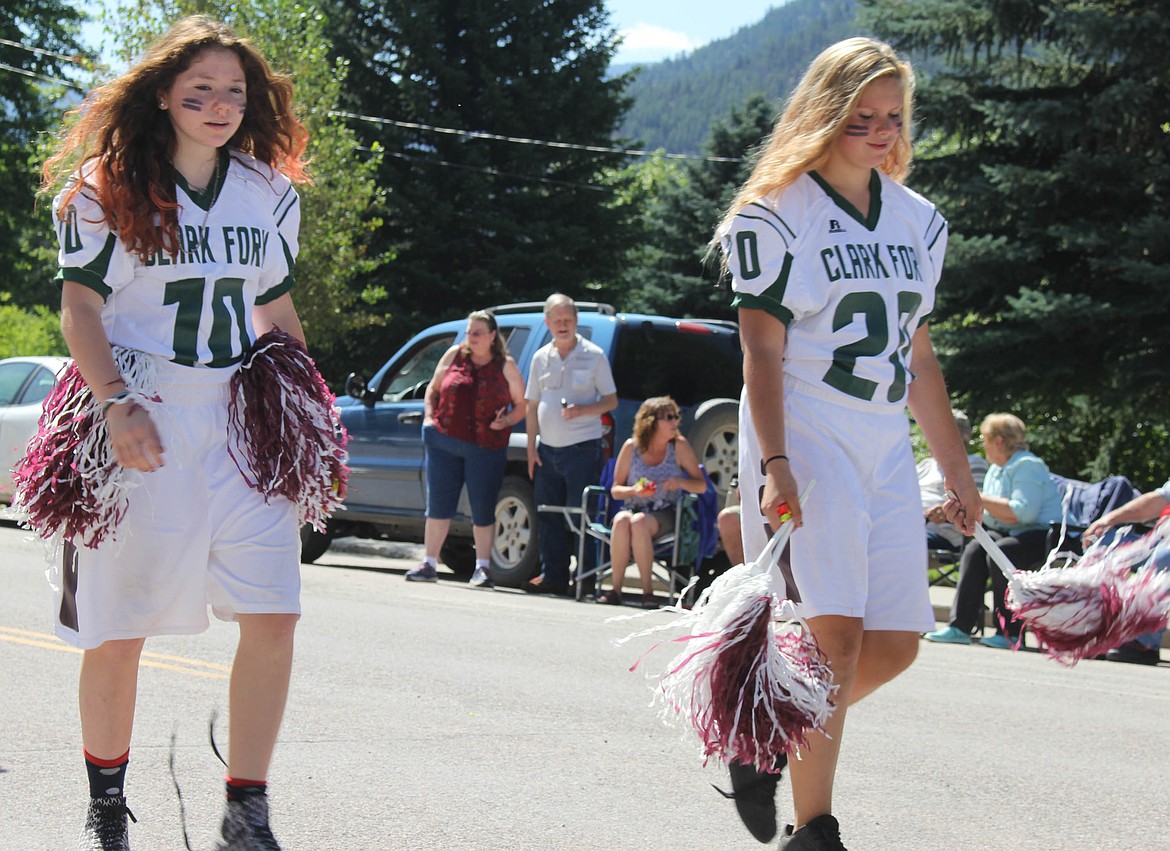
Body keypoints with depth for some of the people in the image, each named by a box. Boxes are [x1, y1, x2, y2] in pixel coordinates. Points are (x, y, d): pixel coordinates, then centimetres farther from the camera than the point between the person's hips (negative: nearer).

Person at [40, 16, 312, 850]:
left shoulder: (271, 194, 11)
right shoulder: (107, 188, -2)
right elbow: (81, 307, -6)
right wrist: (117, 405, -20)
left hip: (243, 422, 3)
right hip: (141, 427, -3)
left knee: (273, 616, -8)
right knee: (119, 627, 2)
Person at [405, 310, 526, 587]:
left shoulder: (505, 366, 3)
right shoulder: (454, 356, 7)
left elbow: (522, 405, 8)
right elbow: (433, 389, 17)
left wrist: (507, 421, -10)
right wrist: (429, 416, 3)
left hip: (485, 447, -2)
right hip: (444, 441, 2)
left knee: (482, 509, 2)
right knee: (438, 504, 3)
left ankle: (482, 567, 11)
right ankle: (429, 563, 9)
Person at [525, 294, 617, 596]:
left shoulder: (593, 356, 0)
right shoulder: (541, 358, 12)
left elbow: (611, 400, 1)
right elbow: (532, 406, 15)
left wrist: (582, 410, -17)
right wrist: (531, 447, 8)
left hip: (582, 447, -5)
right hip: (548, 449, 5)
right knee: (548, 517, 6)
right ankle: (553, 575, 13)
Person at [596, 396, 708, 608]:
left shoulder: (679, 446, 1)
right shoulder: (631, 447, 2)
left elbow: (702, 485, 2)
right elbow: (615, 490, 6)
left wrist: (680, 482, -18)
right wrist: (634, 491, -16)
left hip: (665, 514, -1)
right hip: (634, 508, 2)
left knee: (639, 521, -35)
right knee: (622, 520, -34)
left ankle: (647, 591, -30)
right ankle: (616, 589, -30)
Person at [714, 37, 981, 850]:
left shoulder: (918, 221, 14)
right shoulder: (776, 215, -4)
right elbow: (762, 352, -9)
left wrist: (958, 470, 17)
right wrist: (773, 465, -20)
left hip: (885, 452, 7)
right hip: (804, 442, -7)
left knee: (895, 643, 2)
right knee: (835, 631, -15)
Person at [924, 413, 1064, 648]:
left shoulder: (1028, 466, -11)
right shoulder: (995, 470, 19)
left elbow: (1023, 512, -24)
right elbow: (990, 515, 18)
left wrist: (981, 499, -19)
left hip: (1042, 537, -8)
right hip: (1008, 534, 8)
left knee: (1000, 554, -33)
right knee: (974, 549, -19)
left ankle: (1009, 633, -24)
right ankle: (959, 626, -27)